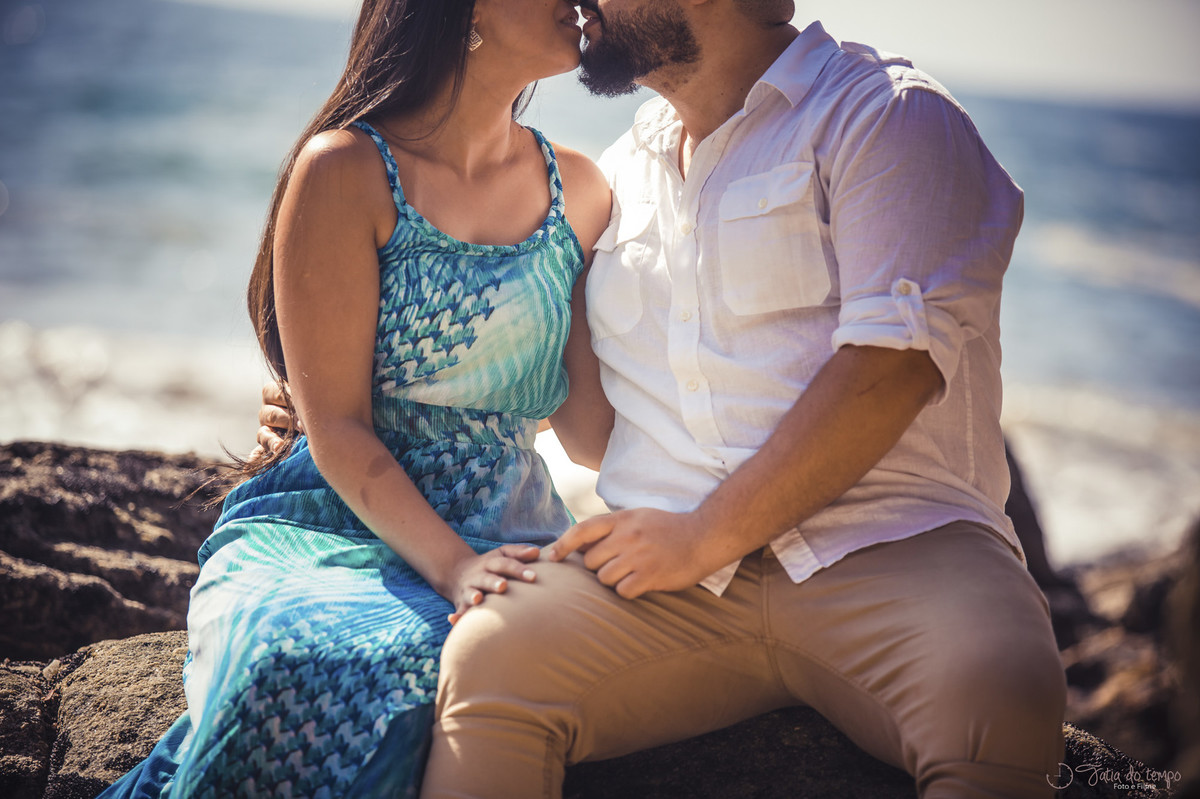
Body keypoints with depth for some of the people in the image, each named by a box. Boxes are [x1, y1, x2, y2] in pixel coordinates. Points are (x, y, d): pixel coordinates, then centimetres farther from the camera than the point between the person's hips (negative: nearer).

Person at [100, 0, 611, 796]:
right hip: (332, 530, -3)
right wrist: (452, 567, -21)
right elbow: (337, 429, -9)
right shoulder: (348, 171, -5)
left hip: (508, 539, 4)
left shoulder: (577, 190, 11)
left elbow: (591, 419, 6)